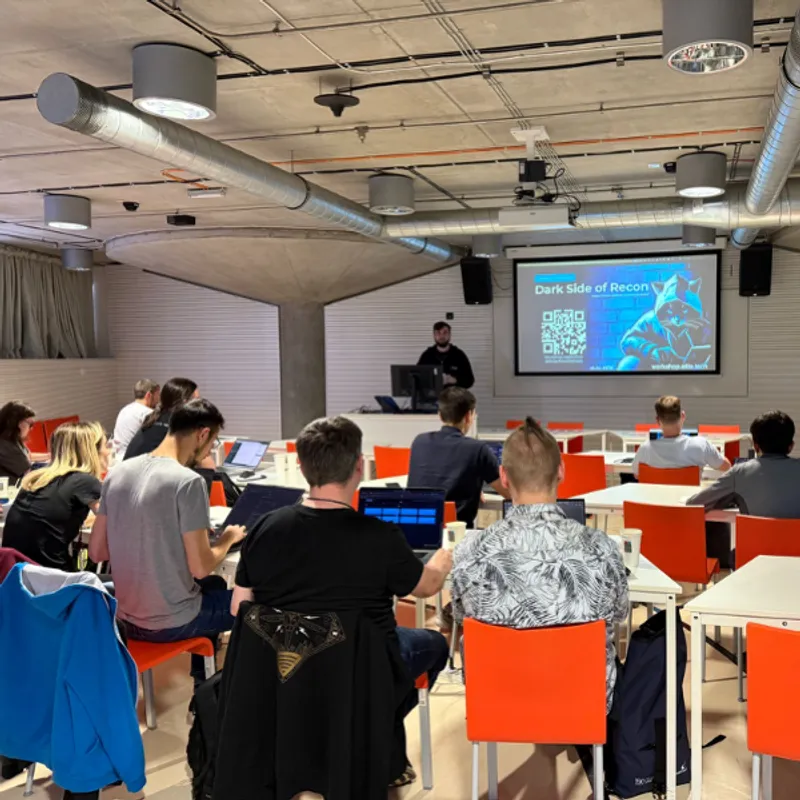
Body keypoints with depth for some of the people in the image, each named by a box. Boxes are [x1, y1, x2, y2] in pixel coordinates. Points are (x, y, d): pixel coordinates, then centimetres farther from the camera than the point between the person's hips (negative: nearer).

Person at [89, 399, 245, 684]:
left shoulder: (117, 473, 0)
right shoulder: (188, 482, -21)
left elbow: (97, 552, 5)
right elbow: (201, 567, -20)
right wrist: (229, 538, -1)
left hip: (125, 614, 7)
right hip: (169, 622, -7)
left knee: (215, 585, 32)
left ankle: (201, 684, 37)